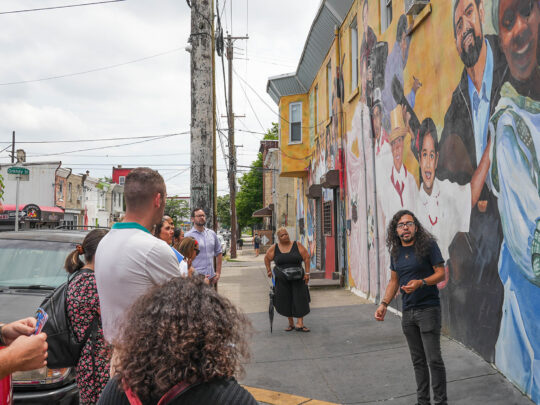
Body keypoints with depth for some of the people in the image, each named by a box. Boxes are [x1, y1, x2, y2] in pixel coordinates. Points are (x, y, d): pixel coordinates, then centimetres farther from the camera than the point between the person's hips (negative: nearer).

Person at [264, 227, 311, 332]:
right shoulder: (274, 248, 0)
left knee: (300, 299, -8)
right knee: (285, 301, 3)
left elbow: (306, 258, -2)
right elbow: (266, 258, 16)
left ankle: (300, 323, -4)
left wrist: (307, 273, -6)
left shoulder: (297, 245, -3)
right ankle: (291, 323, 17)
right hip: (282, 279, 1)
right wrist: (269, 270, 11)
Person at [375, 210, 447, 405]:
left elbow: (441, 273, -9)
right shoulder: (396, 252, 9)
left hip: (428, 309, -5)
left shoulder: (428, 245, -8)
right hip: (408, 312, 6)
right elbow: (394, 281, 16)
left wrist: (420, 283, -25)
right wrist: (384, 304, 7)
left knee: (434, 359, -4)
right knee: (418, 360, 13)